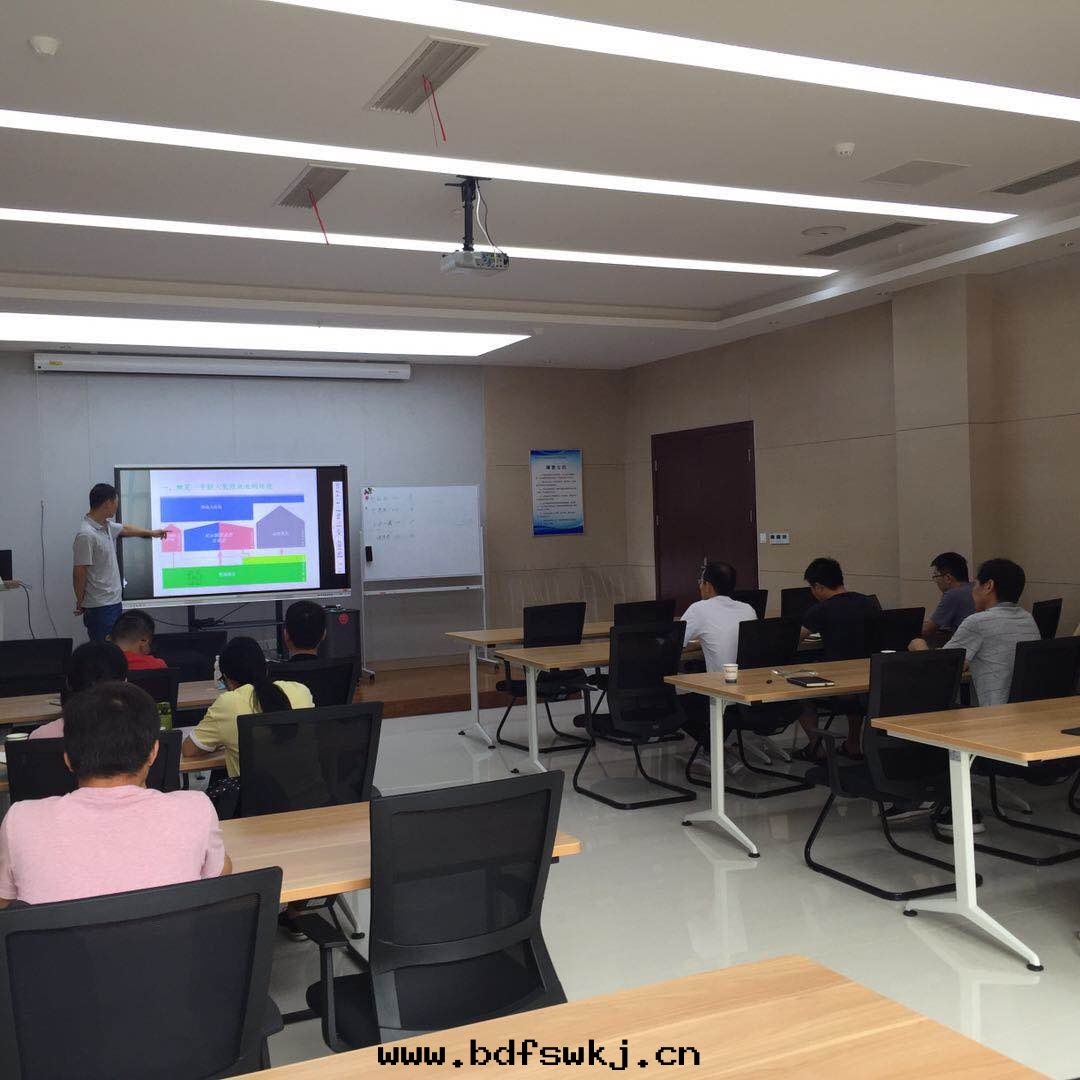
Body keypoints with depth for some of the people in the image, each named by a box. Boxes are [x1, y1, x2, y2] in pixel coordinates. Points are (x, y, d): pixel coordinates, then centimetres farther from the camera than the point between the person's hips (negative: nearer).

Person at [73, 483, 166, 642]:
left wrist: (151, 532, 46)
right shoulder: (86, 535, -20)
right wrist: (80, 603, -8)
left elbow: (125, 529, 32)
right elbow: (79, 573, -18)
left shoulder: (107, 526, 9)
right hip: (99, 607, -10)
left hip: (114, 602, 10)